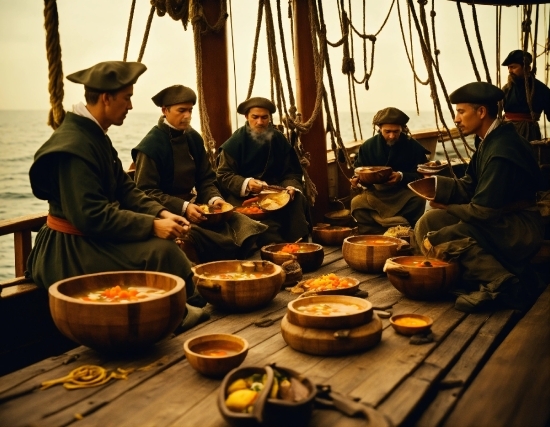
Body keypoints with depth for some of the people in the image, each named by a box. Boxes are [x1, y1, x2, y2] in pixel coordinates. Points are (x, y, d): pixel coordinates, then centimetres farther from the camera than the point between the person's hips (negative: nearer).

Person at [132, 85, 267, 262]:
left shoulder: (194, 138, 8)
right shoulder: (151, 145, -12)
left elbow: (205, 179, 11)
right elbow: (146, 192, -15)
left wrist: (214, 198, -11)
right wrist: (183, 207, -24)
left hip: (192, 206, 6)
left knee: (244, 226, -12)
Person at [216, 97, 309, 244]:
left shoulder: (279, 140, 9)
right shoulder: (234, 142, -2)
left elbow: (292, 172, 8)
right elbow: (223, 176, -5)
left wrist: (291, 187, -15)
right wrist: (246, 184, -24)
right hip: (243, 195, -3)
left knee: (298, 199, -26)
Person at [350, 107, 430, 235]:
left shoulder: (413, 146, -1)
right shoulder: (367, 146, 4)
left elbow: (421, 175, -5)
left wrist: (402, 177, -26)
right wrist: (356, 181, -14)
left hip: (403, 192, -1)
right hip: (375, 192, 1)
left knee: (418, 199, -33)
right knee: (357, 202, -30)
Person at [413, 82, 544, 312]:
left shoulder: (502, 150, -23)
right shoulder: (488, 139, 6)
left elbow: (484, 210, -23)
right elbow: (470, 186, 7)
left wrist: (448, 209, -8)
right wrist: (436, 185, -8)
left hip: (518, 229, -10)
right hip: (500, 220, 10)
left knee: (438, 234, -25)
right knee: (428, 222, -1)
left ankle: (502, 283, -20)